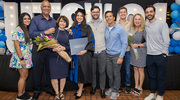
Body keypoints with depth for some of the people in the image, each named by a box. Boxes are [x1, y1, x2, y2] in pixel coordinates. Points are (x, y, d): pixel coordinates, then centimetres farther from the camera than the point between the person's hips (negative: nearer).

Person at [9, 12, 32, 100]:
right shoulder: (18, 30, -13)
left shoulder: (27, 30, 12)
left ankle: (23, 92, 28)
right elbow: (16, 45, -17)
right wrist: (21, 59, -19)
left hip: (27, 56, 8)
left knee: (25, 76, 14)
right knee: (23, 76, 0)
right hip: (21, 57, -8)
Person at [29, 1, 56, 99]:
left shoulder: (54, 21, 13)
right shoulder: (35, 19, 0)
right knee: (37, 70, 7)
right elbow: (31, 34, -12)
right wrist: (46, 32, -17)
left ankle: (48, 87, 31)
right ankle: (37, 90, 25)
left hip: (50, 49, 3)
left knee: (49, 69, 13)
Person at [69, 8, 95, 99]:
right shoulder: (73, 28, 10)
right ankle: (80, 88, 25)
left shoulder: (87, 27, -4)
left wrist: (85, 50, -19)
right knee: (76, 70, 9)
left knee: (82, 70, 1)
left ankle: (81, 89, 17)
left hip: (83, 53, -4)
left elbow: (91, 40, -9)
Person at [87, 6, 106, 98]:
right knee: (92, 71, 13)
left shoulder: (104, 23, 4)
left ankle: (102, 89, 21)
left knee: (102, 71, 6)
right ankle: (93, 86, 32)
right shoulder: (88, 24, 5)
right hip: (91, 52, 1)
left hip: (102, 51, -1)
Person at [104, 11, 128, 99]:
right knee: (109, 73, 13)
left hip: (117, 55, -5)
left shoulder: (120, 29, -10)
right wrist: (106, 51, 7)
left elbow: (124, 43, -11)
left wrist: (121, 57, -14)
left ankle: (115, 91, 23)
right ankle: (111, 87, 34)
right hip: (108, 55, 5)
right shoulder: (105, 29, 6)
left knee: (116, 74, 5)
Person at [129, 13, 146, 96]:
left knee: (140, 70, 6)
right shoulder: (131, 29, 5)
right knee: (135, 69, 13)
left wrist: (138, 45, -17)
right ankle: (136, 86, 26)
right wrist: (130, 44, -3)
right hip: (133, 52, 5)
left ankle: (140, 87, 23)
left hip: (141, 53, -5)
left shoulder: (143, 30, -12)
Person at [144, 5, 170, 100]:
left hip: (160, 55, -4)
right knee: (152, 76, 15)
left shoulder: (162, 24, -5)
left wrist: (164, 53, -11)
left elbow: (166, 40, -8)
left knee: (161, 77, 7)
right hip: (149, 55, 4)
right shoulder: (145, 25, 10)